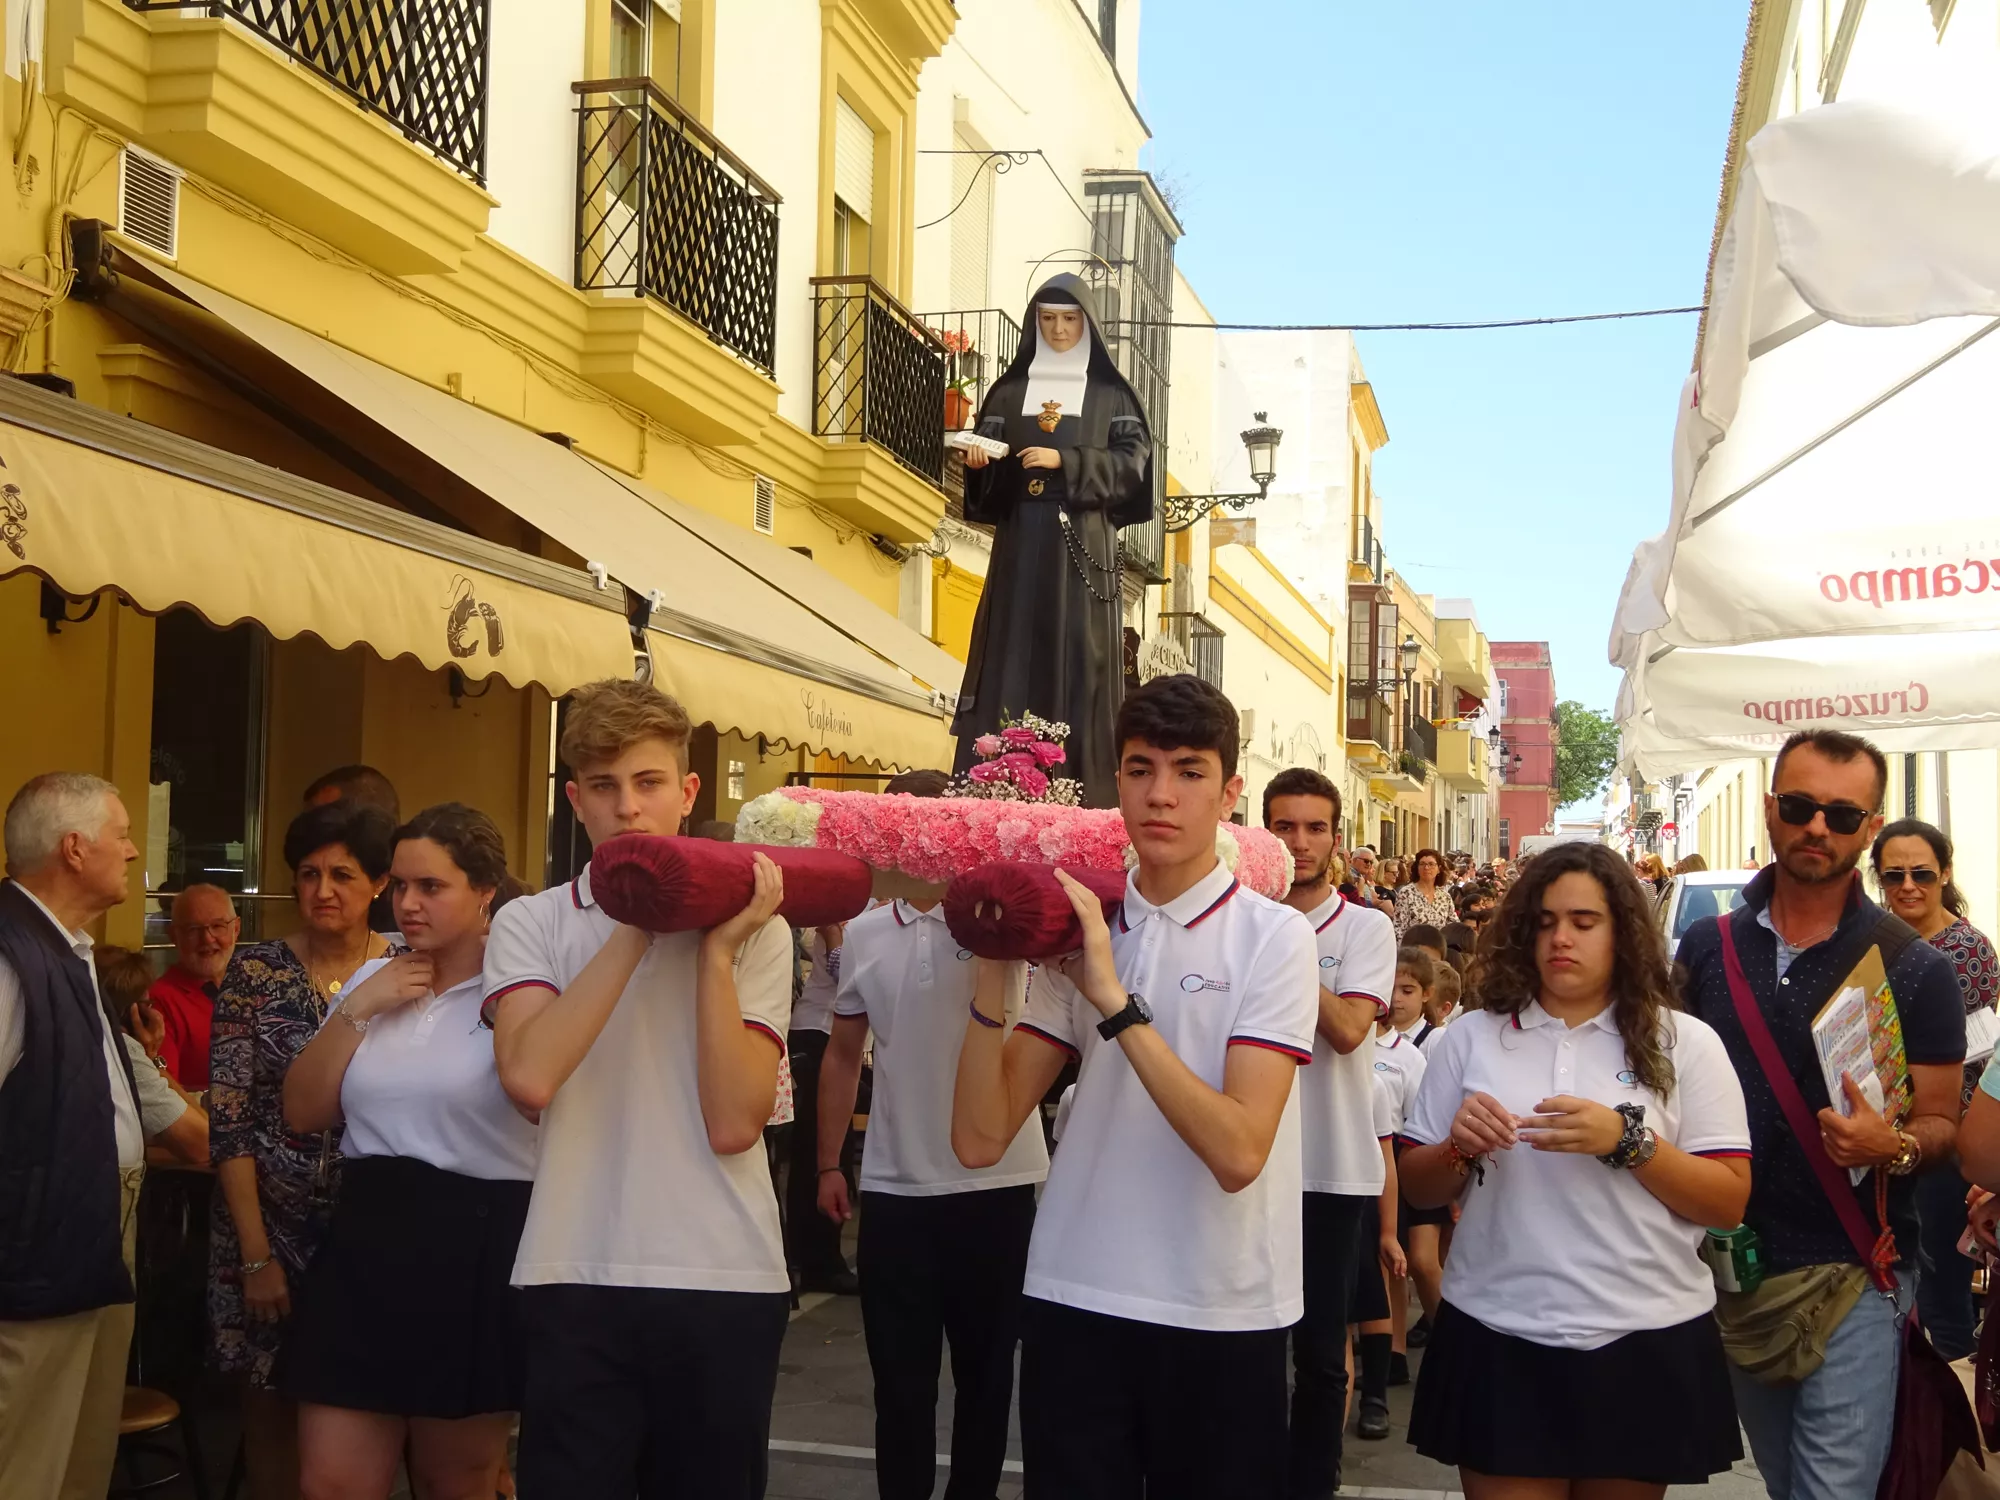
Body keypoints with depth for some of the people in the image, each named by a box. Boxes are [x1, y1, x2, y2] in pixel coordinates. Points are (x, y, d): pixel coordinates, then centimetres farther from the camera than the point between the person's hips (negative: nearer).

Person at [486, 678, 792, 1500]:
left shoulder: (752, 928, 2)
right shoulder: (530, 923, 3)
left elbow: (733, 1124, -10)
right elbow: (528, 1076, -17)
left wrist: (715, 948, -12)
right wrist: (638, 928, -14)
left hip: (725, 1281, 1)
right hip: (575, 1282, 0)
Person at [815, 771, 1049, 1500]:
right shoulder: (863, 934, 6)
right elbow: (843, 1055, 15)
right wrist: (828, 1163, 14)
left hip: (995, 1181, -2)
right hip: (894, 1187, 2)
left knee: (986, 1369, 12)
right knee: (900, 1374, 10)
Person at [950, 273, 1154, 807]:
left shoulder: (1111, 394, 8)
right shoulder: (1009, 390, 14)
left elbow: (1132, 459, -3)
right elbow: (987, 456, 10)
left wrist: (1065, 461, -15)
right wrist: (978, 459, -13)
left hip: (1082, 543, -2)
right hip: (1020, 539, 2)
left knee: (1080, 659, -7)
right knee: (1013, 657, -4)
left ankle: (1083, 799, -7)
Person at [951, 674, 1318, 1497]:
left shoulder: (1274, 936, -7)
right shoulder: (1073, 929, 4)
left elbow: (1238, 1151, -19)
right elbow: (980, 1138, -1)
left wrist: (1115, 1000, -22)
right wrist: (994, 968, -11)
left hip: (1222, 1316, -3)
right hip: (1074, 1301, 3)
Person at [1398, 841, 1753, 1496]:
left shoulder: (1684, 1043, 1)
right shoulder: (1472, 1037, 5)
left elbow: (1730, 1202, -4)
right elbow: (1415, 1188, 9)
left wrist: (1628, 1141, -17)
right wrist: (1460, 1151, -12)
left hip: (1646, 1344, 0)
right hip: (1497, 1342, 1)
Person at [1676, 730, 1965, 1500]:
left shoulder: (1914, 969, -6)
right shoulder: (1705, 948, 3)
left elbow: (1940, 1122, -3)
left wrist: (1894, 1146, -25)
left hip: (1850, 1272, -4)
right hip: (1729, 1260, 4)